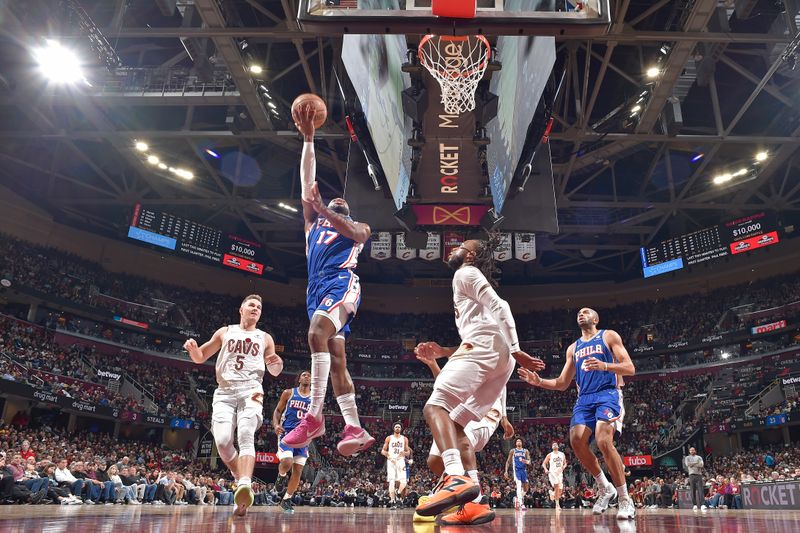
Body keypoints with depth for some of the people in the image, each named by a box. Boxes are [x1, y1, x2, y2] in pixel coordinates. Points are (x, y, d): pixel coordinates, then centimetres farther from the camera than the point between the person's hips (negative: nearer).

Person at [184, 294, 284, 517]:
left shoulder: (265, 338, 16)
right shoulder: (225, 332, 17)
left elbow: (274, 372, 19)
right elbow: (200, 358, 19)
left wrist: (277, 363, -6)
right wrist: (193, 348, -5)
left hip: (251, 391, -1)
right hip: (225, 392, 1)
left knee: (246, 436, -24)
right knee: (222, 442, -14)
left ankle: (245, 485, -39)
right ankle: (241, 479, 8)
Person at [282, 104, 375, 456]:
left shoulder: (360, 226, 22)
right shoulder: (314, 222, 31)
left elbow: (355, 232, -6)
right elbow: (308, 181, 23)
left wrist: (321, 207, -13)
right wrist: (308, 138, 18)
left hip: (341, 282, -5)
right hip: (316, 287, 5)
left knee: (317, 334, -30)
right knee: (336, 358, -2)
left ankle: (314, 417, -32)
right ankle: (356, 429, -2)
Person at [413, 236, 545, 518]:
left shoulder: (465, 273, 10)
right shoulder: (470, 281, 38)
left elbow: (499, 306, -6)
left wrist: (515, 350, -15)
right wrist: (441, 352, 26)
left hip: (483, 347, -9)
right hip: (499, 360, 9)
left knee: (435, 406, -19)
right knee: (454, 423, 9)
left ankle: (457, 478, -41)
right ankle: (472, 503, 0)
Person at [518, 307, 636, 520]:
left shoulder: (609, 336, 7)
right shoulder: (573, 348, 22)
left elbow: (630, 368, -4)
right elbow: (562, 383, 21)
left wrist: (603, 365, -22)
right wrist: (539, 382, 4)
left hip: (608, 394, -5)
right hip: (584, 399, 5)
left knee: (604, 441, -25)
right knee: (576, 440, -16)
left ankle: (625, 500, -12)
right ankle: (604, 487, 6)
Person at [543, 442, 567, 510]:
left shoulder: (562, 454, 9)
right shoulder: (550, 455, 1)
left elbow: (565, 463, 17)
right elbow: (544, 463, 2)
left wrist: (563, 467, -5)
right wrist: (545, 469, -18)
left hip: (560, 473, 4)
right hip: (552, 473, -4)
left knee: (560, 490, 3)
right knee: (556, 486, -23)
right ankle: (557, 504, -15)